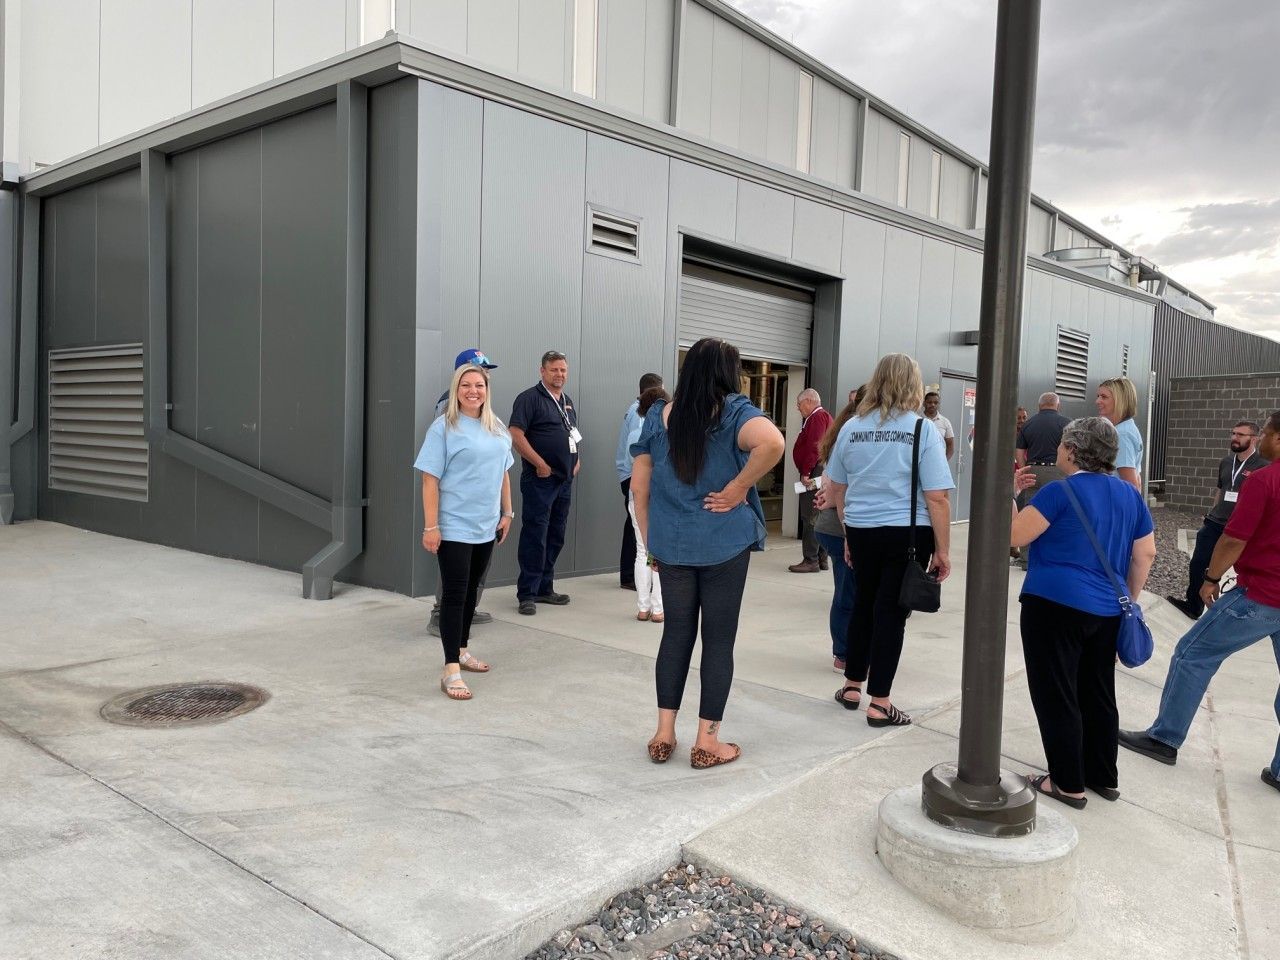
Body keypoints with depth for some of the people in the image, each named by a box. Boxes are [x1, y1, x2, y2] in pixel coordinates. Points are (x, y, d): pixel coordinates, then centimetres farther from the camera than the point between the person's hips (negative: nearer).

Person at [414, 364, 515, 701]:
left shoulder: (498, 429, 8)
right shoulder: (444, 428, -9)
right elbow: (430, 479, -12)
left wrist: (507, 512, 14)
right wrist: (431, 526, -15)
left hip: (486, 526, 6)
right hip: (454, 527, -6)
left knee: (471, 590, 16)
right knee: (454, 593, -6)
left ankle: (461, 649, 32)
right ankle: (450, 669, -4)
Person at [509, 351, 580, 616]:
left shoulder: (568, 402, 17)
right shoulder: (530, 398, -8)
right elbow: (516, 435, -16)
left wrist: (576, 460, 11)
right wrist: (540, 464, -17)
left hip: (565, 479, 8)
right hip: (540, 479, -8)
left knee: (555, 537, 12)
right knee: (534, 536, -6)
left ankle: (545, 589, 22)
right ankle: (526, 594, 0)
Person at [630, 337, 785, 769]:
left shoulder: (657, 416, 4)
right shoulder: (733, 410, -9)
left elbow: (639, 486, 6)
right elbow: (773, 442, -31)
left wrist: (650, 541, 14)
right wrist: (738, 488, -18)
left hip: (671, 544, 4)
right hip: (724, 544, -3)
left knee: (676, 633, 14)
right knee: (718, 639, 7)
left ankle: (664, 734, 19)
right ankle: (707, 742, 15)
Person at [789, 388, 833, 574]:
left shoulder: (817, 417, -11)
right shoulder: (825, 416, 22)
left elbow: (814, 447, -21)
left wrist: (806, 473, -21)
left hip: (813, 474, -11)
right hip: (818, 475, 11)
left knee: (810, 518, -9)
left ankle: (810, 560, -9)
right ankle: (821, 558, 18)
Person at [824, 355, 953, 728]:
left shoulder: (852, 427, 5)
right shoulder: (923, 429, -8)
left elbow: (835, 490, 12)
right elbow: (937, 498, -12)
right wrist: (943, 550, -4)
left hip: (862, 531, 4)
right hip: (907, 533, -4)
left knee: (863, 606, 17)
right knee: (891, 612, 1)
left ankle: (852, 687, 28)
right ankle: (879, 704, 7)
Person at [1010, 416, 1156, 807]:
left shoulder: (1061, 491, -12)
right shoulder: (1129, 495, 9)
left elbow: (1014, 535, -13)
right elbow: (1145, 555, 12)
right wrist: (1128, 600, 21)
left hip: (1055, 605, -7)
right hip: (1106, 612, 7)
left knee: (1056, 696, 3)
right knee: (1099, 695, 18)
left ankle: (1068, 784, 9)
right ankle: (1103, 778, 28)